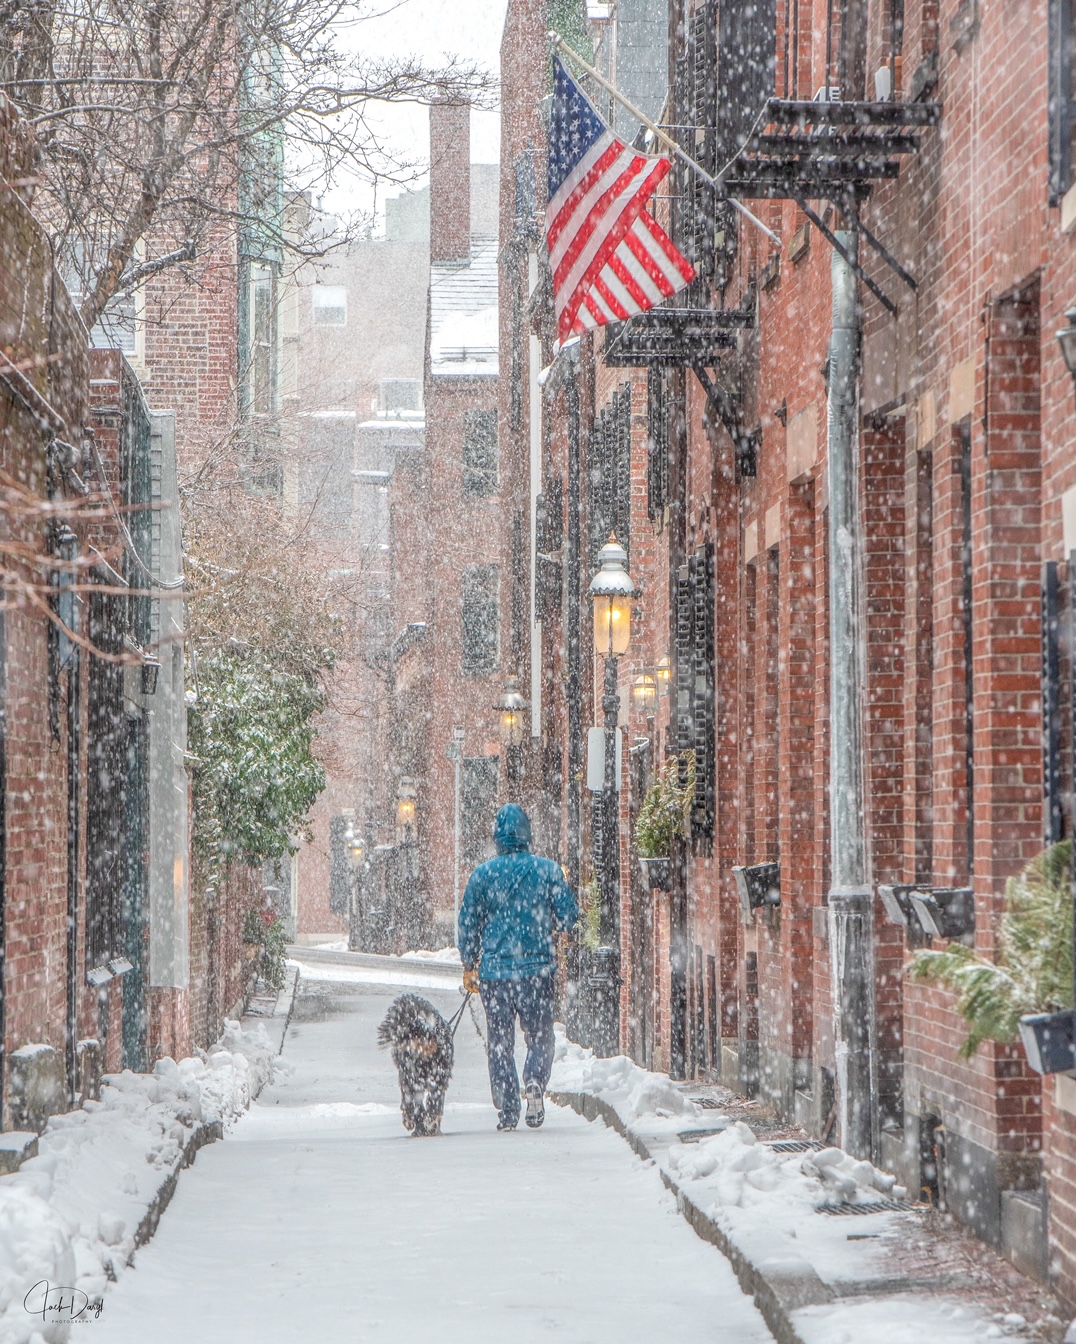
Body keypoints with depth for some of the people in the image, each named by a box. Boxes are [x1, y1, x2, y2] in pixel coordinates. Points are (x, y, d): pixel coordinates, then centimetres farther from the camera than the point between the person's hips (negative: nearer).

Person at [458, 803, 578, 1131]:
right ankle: (535, 1080, -17)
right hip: (537, 968, 0)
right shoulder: (547, 870, -2)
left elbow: (468, 923, 4)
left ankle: (507, 1108, 1)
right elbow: (568, 916, 0)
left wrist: (469, 965, 17)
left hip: (494, 970, 0)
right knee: (539, 1035, 10)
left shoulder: (483, 874, -1)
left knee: (499, 1042, 7)